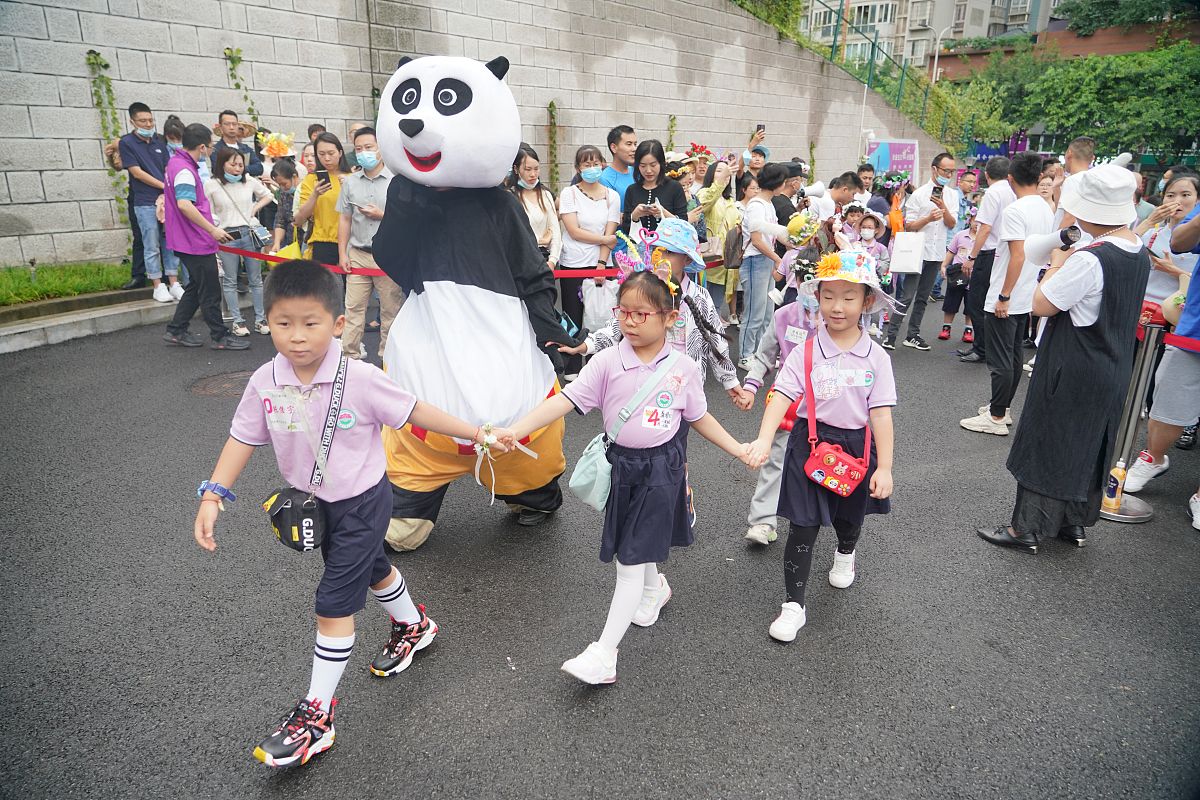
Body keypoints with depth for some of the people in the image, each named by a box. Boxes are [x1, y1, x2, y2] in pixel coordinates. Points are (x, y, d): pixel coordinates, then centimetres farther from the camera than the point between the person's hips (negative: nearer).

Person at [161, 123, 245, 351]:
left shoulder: (175, 163, 14)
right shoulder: (185, 170, -19)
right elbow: (184, 204, -31)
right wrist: (213, 229, -28)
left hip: (186, 239, 10)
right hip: (196, 241, -10)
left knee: (197, 287, 19)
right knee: (210, 291, -1)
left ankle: (176, 331, 25)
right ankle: (220, 337, 9)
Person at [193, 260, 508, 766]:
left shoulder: (359, 380, -25)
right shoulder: (265, 383, -13)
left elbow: (414, 412, -17)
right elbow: (243, 439, -4)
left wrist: (477, 434, -13)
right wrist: (212, 497, -11)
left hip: (362, 501, -6)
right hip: (312, 503, 6)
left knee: (333, 603, -4)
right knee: (371, 569, 27)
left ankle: (316, 716, 12)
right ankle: (414, 626, 56)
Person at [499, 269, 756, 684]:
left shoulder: (683, 368, -7)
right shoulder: (607, 363, -10)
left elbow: (699, 418, 7)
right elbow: (563, 401, -18)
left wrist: (738, 449, 6)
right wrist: (515, 431, -29)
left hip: (662, 467, -2)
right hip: (622, 465, 2)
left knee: (631, 561, -2)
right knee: (638, 547, 23)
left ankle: (604, 654, 5)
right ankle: (655, 589, 57)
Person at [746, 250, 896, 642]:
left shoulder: (876, 357, -7)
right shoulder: (805, 352, -10)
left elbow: (881, 414, -7)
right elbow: (782, 396, -18)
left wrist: (884, 467, -10)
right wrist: (764, 439, -32)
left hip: (856, 445, 2)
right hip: (811, 444, -2)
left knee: (850, 518, 25)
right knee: (802, 526, 0)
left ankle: (845, 555, 60)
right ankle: (794, 604, 13)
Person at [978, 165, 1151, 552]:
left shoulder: (1088, 259, -25)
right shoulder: (1140, 254, 3)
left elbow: (1041, 305, -19)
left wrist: (1056, 264, -7)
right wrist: (1067, 263, 7)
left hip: (1072, 372, -8)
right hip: (1113, 370, 8)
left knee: (1047, 444, 3)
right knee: (1088, 445, 20)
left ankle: (1026, 528, 13)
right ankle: (1075, 523, 33)